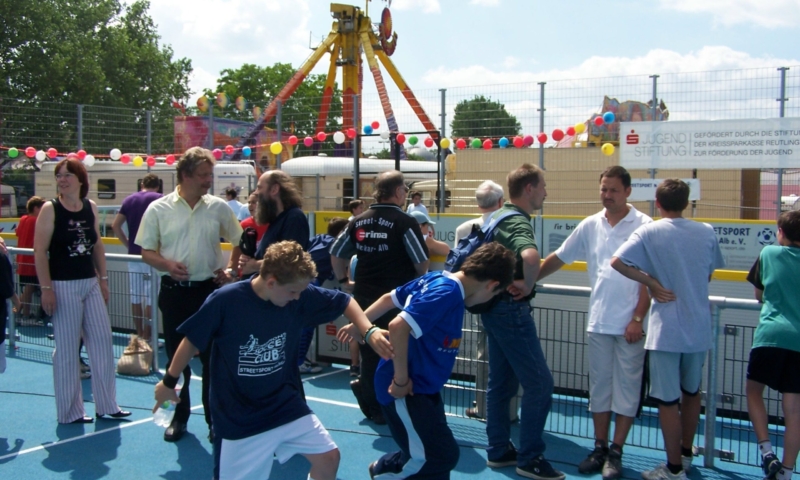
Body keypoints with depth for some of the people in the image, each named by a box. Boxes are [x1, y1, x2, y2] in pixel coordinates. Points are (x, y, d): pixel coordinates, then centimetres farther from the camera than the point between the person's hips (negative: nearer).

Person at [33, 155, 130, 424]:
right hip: (63, 286, -5)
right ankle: (69, 412, 14)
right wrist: (46, 288, -15)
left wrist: (103, 279, 12)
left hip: (90, 283, 5)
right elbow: (40, 251, -10)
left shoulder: (91, 207, 7)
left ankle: (106, 404, 20)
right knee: (67, 349, 2)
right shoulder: (50, 209, -7)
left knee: (103, 341, 8)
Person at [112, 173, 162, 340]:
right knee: (149, 297, -1)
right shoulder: (159, 199, -4)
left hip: (133, 254, 5)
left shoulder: (129, 199, 10)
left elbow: (115, 226, 7)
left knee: (135, 296, 11)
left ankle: (139, 334, 18)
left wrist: (128, 244, 11)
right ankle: (147, 336, 1)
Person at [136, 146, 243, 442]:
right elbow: (147, 252, 1)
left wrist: (230, 270, -1)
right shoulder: (158, 209, -2)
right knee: (176, 358, 9)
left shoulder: (219, 207, 2)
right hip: (174, 292, 0)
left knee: (213, 358, 3)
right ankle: (179, 417, 24)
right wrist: (167, 265, -17)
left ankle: (215, 419, 15)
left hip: (209, 289, 0)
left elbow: (240, 242, 10)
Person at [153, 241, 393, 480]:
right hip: (237, 416, -4)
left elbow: (344, 301, 2)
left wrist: (369, 332, -14)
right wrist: (169, 382, 4)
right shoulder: (225, 300, -22)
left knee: (328, 457, -1)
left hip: (286, 404, 4)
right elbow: (192, 341, -8)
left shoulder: (300, 296, -12)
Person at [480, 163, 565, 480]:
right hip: (511, 309, -10)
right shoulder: (519, 222, -18)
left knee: (501, 381, 15)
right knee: (539, 382, -5)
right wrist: (527, 285, -24)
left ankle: (499, 450, 23)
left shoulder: (498, 216, 12)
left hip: (495, 307, 10)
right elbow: (530, 255, -41)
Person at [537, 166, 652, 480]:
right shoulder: (590, 225, 7)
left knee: (626, 387, 4)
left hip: (630, 324, -4)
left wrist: (638, 319, -12)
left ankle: (616, 452, 13)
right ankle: (600, 448, 21)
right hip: (599, 321, 4)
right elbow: (559, 258, 14)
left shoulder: (643, 226, -7)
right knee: (599, 386, 11)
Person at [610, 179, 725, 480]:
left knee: (668, 401, 4)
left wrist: (652, 283, -11)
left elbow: (618, 262, -21)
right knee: (692, 393, 22)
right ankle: (686, 454, 37)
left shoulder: (649, 232, -10)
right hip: (699, 328, 5)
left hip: (666, 331, -5)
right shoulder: (706, 232, 1)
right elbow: (708, 274, 13)